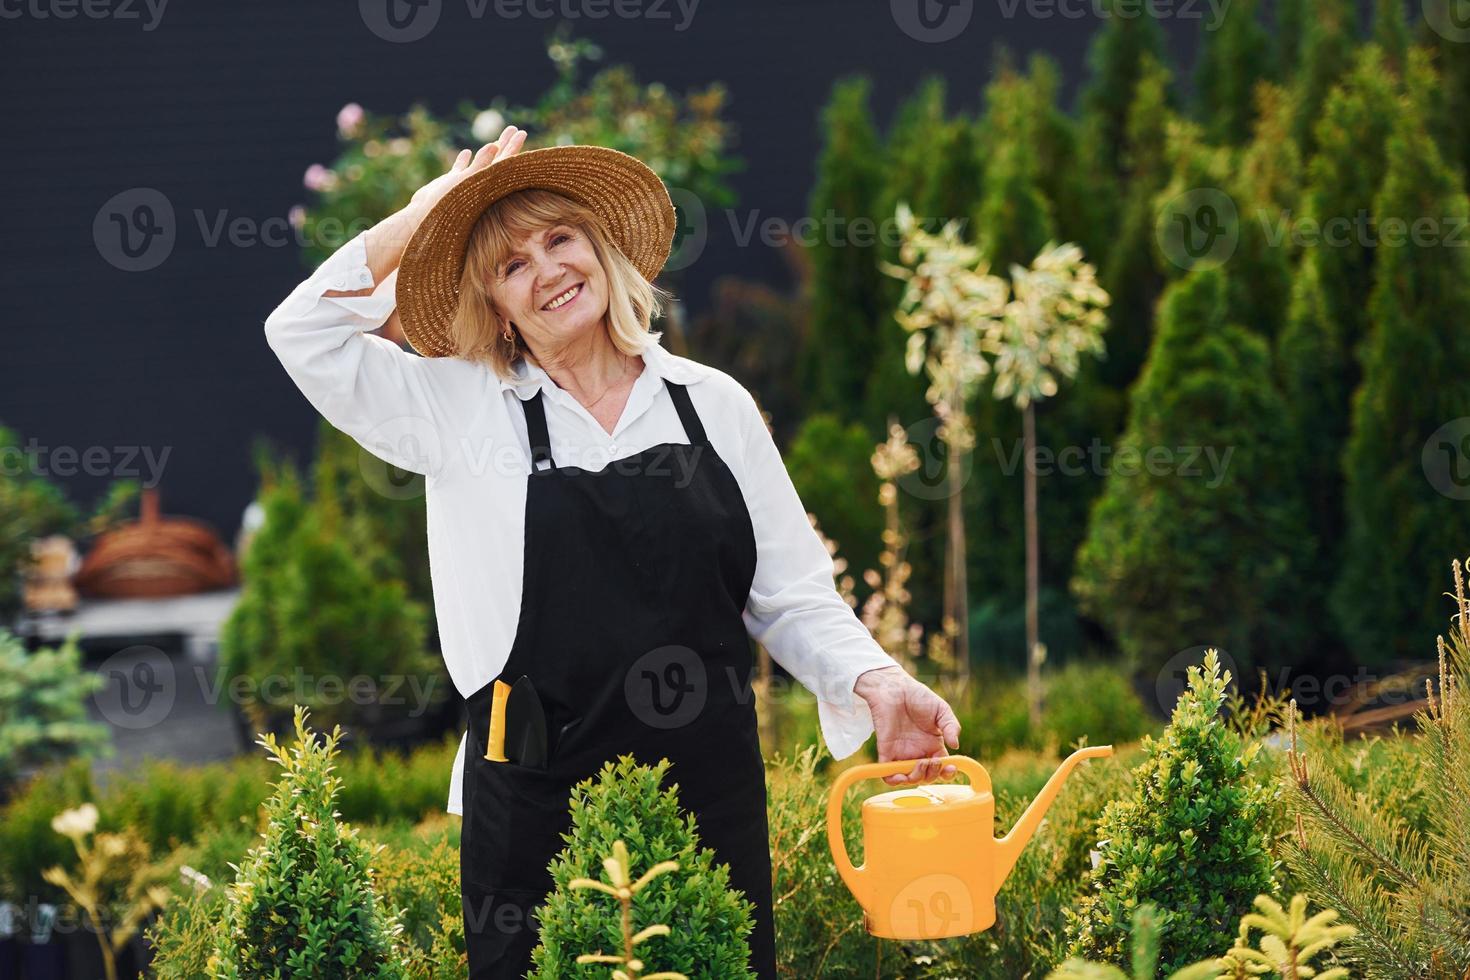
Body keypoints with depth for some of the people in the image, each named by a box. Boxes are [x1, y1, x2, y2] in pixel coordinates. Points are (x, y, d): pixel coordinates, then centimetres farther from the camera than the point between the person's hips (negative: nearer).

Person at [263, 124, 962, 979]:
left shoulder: (713, 404, 8)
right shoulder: (460, 409, 5)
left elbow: (791, 597, 9)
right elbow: (304, 332, -1)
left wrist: (875, 681, -8)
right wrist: (422, 215, -1)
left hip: (711, 795, 1)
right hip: (537, 804, -1)